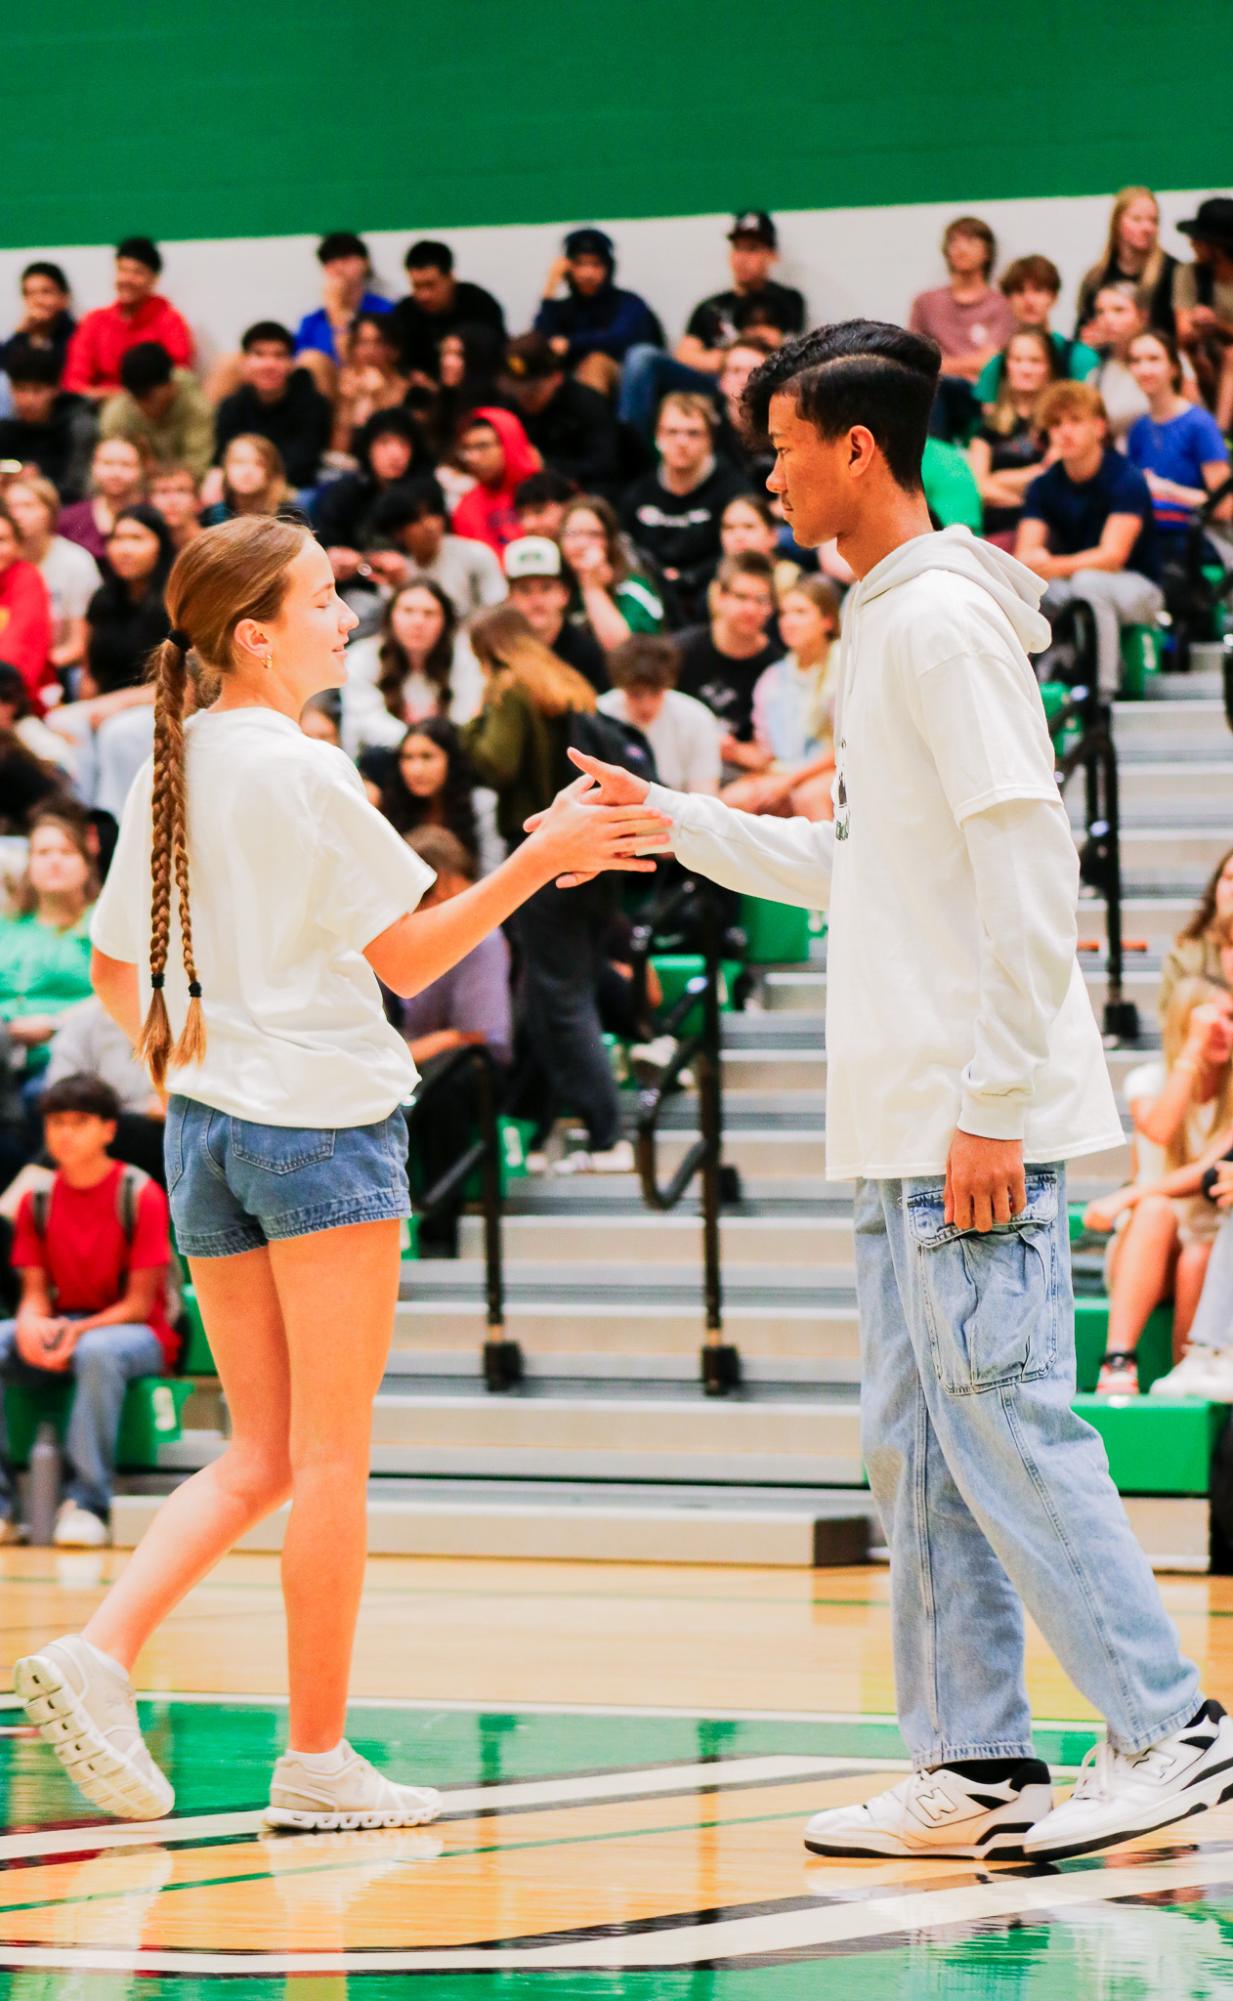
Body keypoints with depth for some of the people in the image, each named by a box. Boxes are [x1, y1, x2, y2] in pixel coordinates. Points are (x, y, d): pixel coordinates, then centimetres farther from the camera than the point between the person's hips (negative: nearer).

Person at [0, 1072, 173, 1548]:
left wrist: (79, 1331, -26)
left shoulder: (139, 1195, -10)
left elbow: (139, 1303, -12)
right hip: (59, 1328, 5)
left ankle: (86, 1503, -33)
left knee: (98, 1352, -41)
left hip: (132, 1332, -5)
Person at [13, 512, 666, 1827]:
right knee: (328, 1457, 0)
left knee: (260, 1455, 12)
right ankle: (316, 1757, 3)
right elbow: (408, 958, -8)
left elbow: (112, 960, 16)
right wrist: (537, 862, -7)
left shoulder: (169, 772, 9)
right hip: (322, 1122, -7)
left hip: (205, 1124, 7)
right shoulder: (299, 772, -13)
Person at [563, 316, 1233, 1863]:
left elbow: (1026, 865, -18)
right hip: (899, 1126, 10)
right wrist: (676, 822, 26)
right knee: (914, 1446, 9)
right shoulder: (881, 624, 18)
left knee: (1003, 1427, -9)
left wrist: (995, 1103, -20)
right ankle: (976, 1767, 12)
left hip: (976, 1119, -10)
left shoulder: (945, 620, -11)